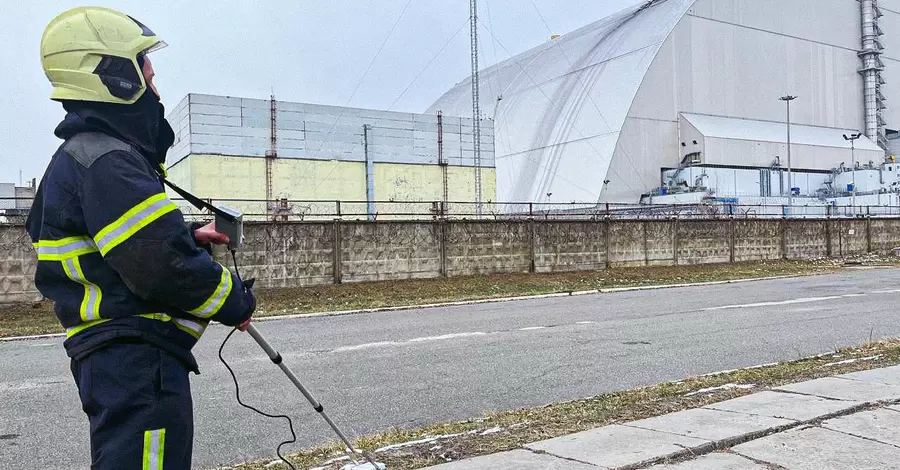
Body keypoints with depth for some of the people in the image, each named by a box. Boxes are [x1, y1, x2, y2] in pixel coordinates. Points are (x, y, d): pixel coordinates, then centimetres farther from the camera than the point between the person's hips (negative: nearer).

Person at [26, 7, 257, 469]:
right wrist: (236, 301, -10)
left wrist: (190, 235, 12)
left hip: (115, 356, 11)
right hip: (137, 360, -11)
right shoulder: (107, 162, -19)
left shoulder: (83, 155, 14)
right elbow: (162, 268, -25)